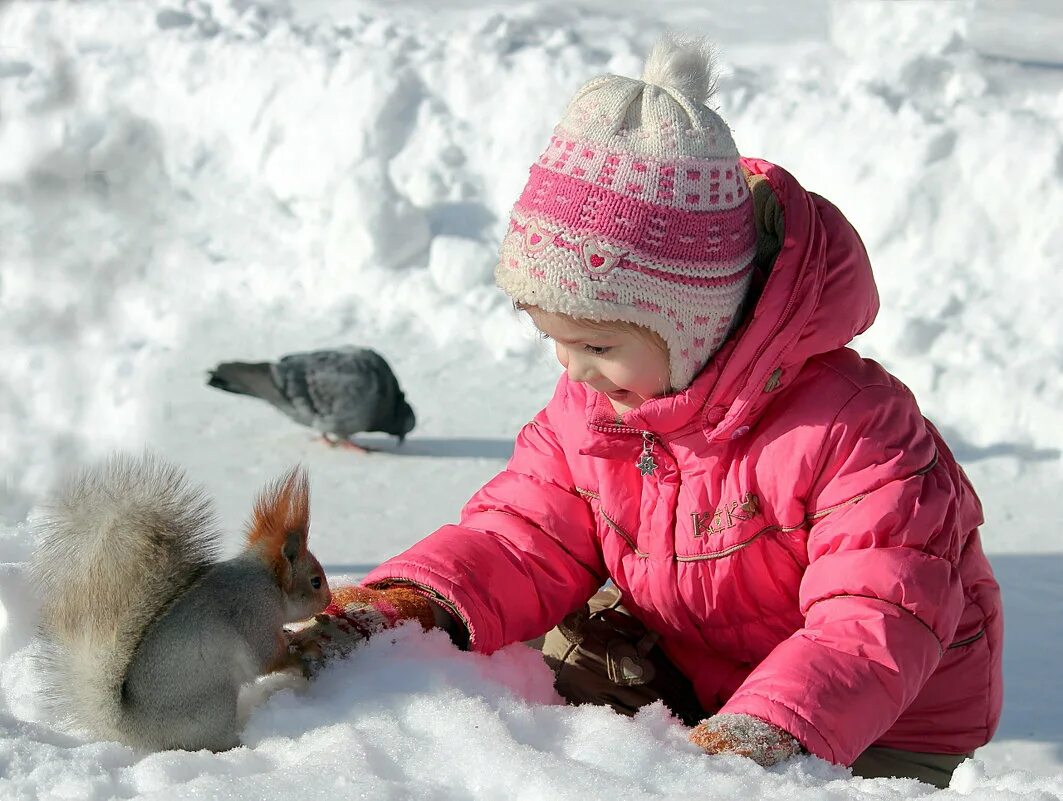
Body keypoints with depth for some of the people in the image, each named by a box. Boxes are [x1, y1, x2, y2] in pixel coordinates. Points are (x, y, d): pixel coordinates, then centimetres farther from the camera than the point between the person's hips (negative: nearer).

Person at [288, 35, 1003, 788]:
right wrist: (411, 607, -25)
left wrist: (771, 727, -51)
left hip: (877, 732, -7)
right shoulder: (587, 410, -5)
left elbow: (879, 620, -34)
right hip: (689, 688, 7)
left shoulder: (846, 428, -29)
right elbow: (524, 536, -4)